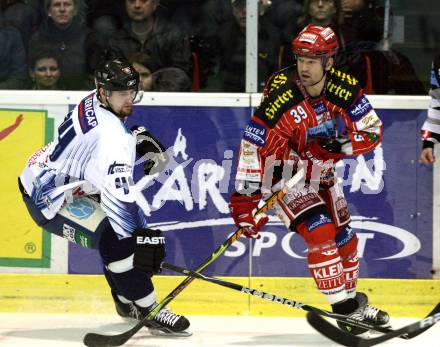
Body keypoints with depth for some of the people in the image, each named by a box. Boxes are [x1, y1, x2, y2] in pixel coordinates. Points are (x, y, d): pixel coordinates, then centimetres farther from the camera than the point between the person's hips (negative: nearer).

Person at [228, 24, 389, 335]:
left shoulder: (344, 89, -16)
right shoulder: (280, 97, -29)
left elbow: (373, 131, -10)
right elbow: (253, 146, -29)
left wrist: (341, 142, -30)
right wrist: (246, 197, -32)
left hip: (321, 175, 6)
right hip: (284, 176, -6)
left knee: (345, 240, 15)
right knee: (320, 233, -23)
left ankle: (353, 301, 37)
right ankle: (344, 310, -17)